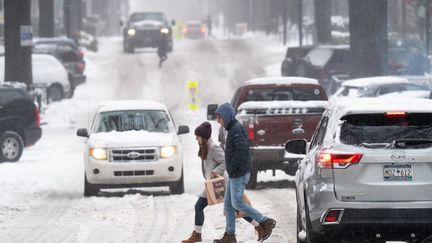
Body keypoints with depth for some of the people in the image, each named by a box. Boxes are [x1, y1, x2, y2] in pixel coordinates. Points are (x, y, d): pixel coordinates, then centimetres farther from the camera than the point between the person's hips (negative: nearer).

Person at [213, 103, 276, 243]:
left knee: (237, 203, -8)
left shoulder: (236, 130, -17)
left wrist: (231, 168, -21)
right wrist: (231, 169, 14)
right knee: (228, 204, 9)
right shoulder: (232, 129, 15)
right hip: (234, 174, 10)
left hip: (239, 174, -10)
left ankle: (266, 223, -1)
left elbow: (242, 150, -28)